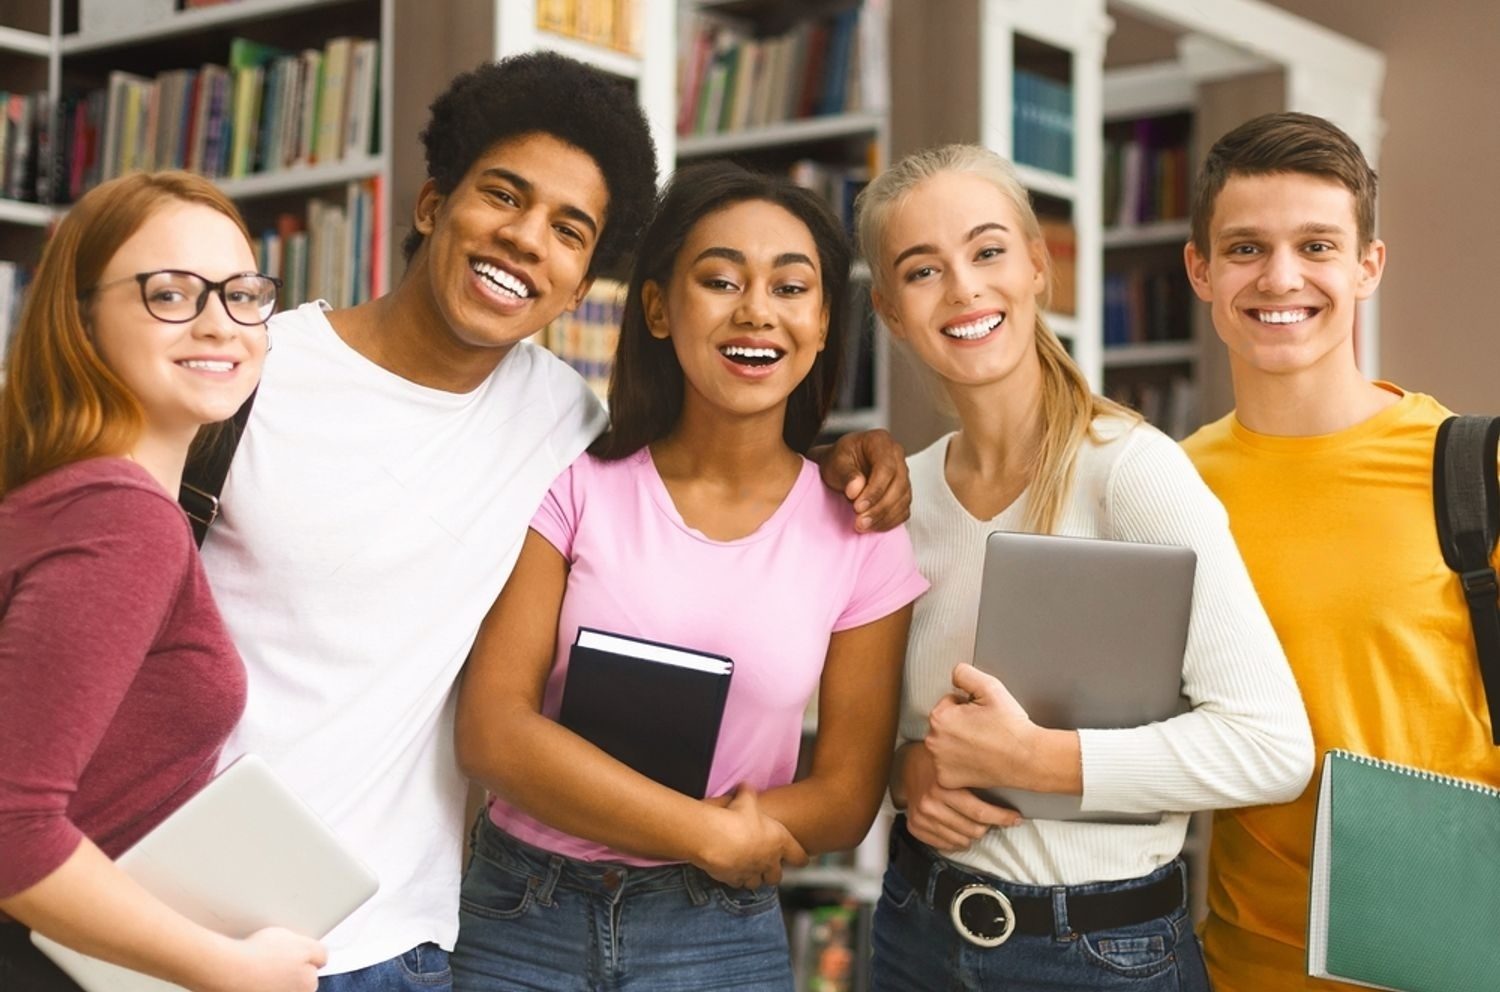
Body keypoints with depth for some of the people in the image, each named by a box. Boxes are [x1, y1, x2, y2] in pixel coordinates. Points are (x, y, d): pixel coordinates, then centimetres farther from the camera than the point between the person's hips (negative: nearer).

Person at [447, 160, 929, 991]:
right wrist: (707, 832, -18)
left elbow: (844, 798, -4)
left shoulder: (862, 536, -5)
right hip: (518, 921, 0)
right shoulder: (574, 487, -5)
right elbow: (494, 731, -11)